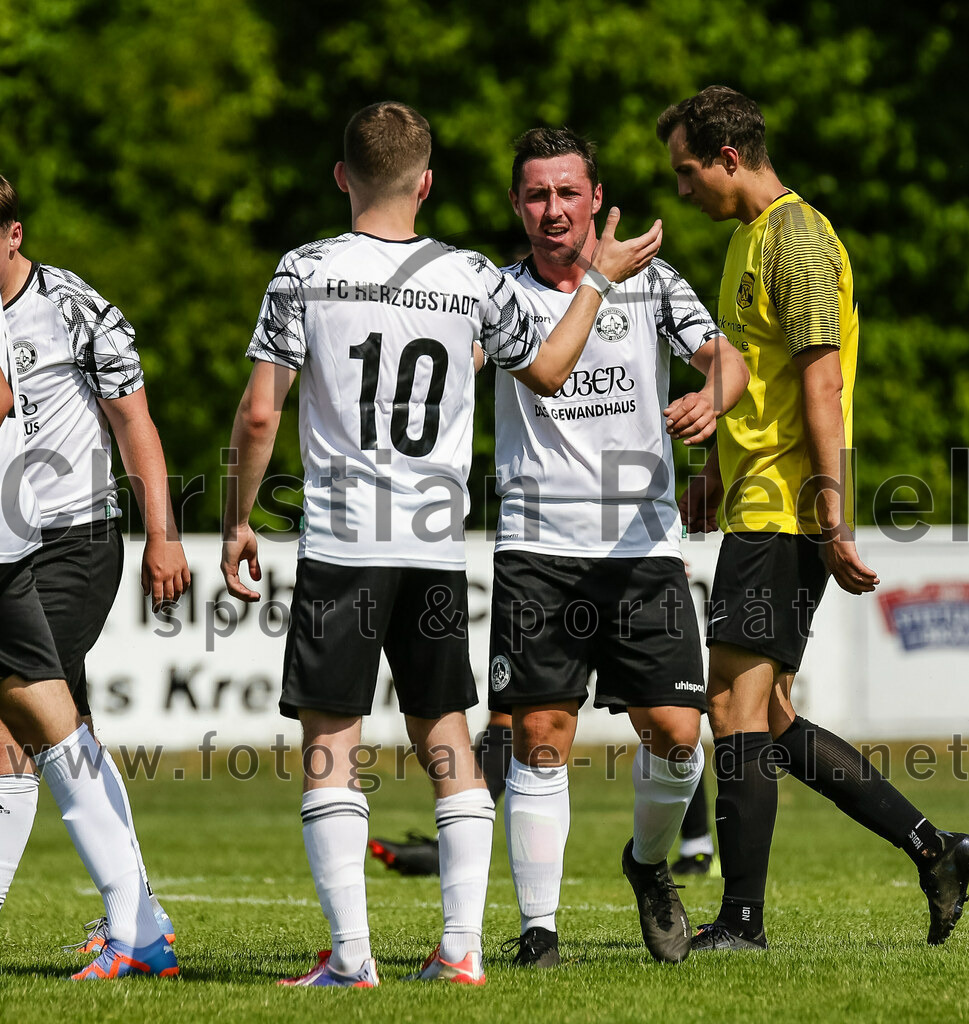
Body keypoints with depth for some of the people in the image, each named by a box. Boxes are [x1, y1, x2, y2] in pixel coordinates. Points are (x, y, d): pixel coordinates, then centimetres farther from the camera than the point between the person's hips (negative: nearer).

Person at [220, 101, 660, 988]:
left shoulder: (306, 272, -5)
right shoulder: (474, 280, 2)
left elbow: (259, 414, -7)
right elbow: (547, 372, 20)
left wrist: (238, 522, 5)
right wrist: (598, 281, 33)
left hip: (342, 544, -3)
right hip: (439, 548, 3)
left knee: (329, 739, 1)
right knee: (445, 735, 13)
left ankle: (351, 952, -6)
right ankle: (463, 945, 6)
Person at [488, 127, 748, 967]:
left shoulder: (651, 282, 8)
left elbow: (724, 356, -2)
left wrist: (714, 397, -24)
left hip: (644, 544, 1)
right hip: (537, 549, -1)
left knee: (676, 733, -4)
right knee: (541, 740, -5)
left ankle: (649, 863, 25)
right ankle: (538, 929, 1)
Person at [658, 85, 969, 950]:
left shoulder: (797, 239, -12)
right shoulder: (749, 237, 19)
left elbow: (821, 382, -18)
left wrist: (833, 515, -22)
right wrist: (714, 473, 27)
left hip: (783, 511, -10)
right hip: (755, 505, 10)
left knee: (737, 708, -10)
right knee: (770, 722, 9)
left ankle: (742, 922, -6)